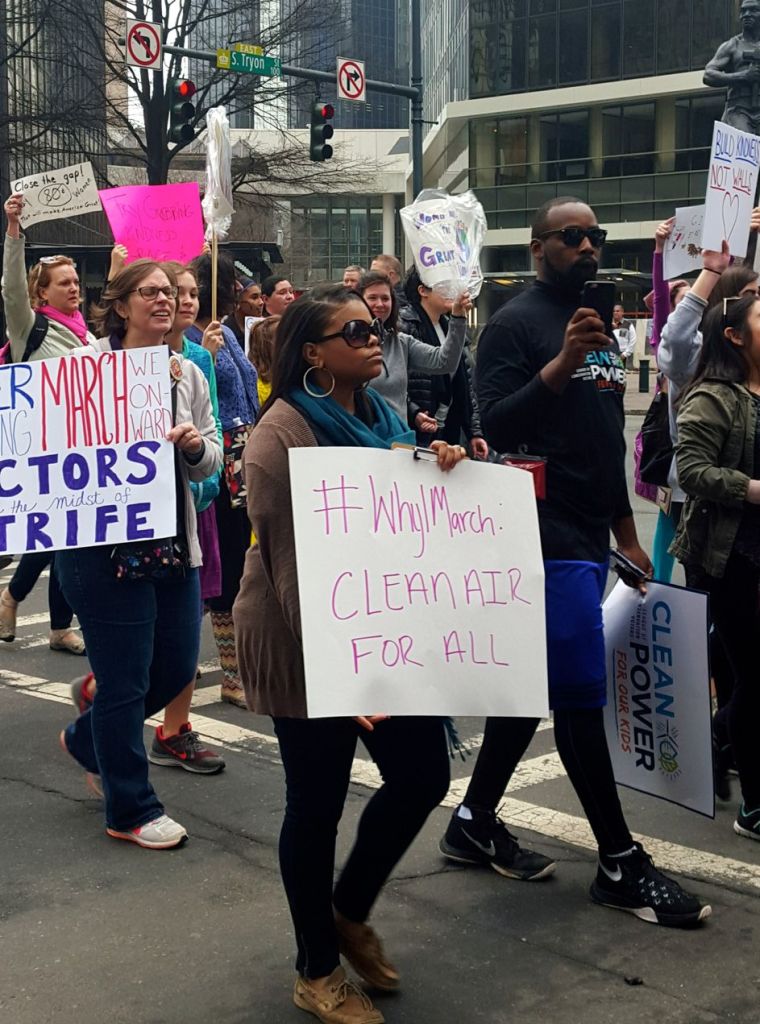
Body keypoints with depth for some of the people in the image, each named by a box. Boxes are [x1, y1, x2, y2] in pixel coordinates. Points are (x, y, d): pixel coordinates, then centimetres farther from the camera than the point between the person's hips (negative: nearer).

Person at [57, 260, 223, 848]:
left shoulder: (188, 374, 10)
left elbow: (209, 464, 13)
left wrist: (197, 447, -8)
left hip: (175, 542, 7)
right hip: (105, 544, -6)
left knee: (178, 666, 14)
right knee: (124, 678, 2)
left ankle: (87, 739, 41)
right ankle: (131, 810, 20)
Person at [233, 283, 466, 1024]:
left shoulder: (379, 417, 9)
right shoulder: (283, 432, -15)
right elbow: (289, 562, -19)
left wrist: (442, 469, -2)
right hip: (308, 643, -7)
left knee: (422, 776, 7)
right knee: (317, 801, 4)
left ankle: (349, 912, 33)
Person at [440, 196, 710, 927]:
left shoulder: (597, 327, 17)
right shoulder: (514, 324, -7)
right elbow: (494, 428, -18)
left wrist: (626, 532, 20)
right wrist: (561, 365, -30)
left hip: (588, 537, 8)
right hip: (545, 535, -8)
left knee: (532, 688, 13)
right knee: (581, 696, -5)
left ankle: (474, 824, 25)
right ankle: (621, 865, 4)